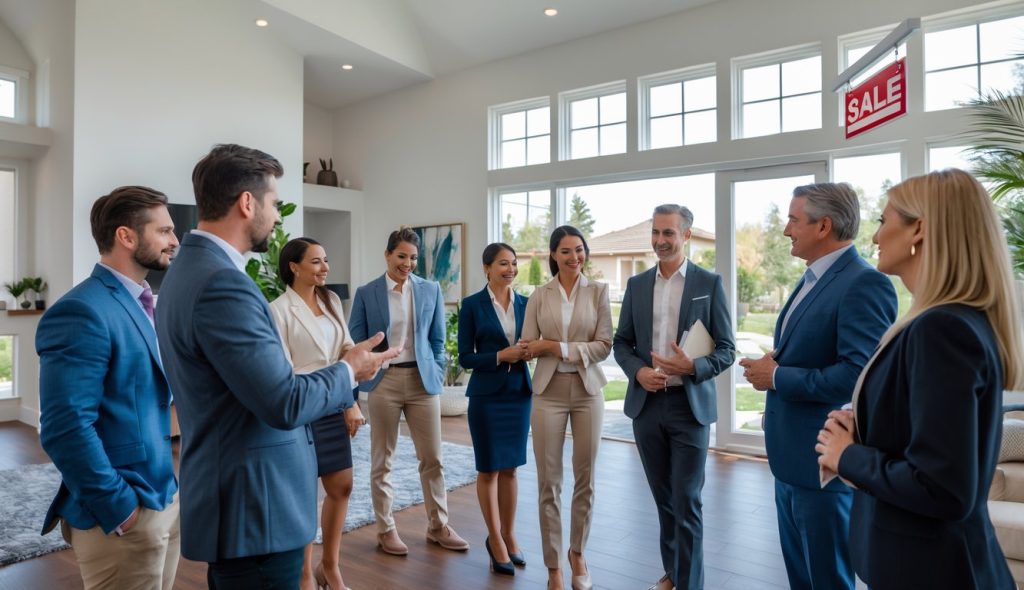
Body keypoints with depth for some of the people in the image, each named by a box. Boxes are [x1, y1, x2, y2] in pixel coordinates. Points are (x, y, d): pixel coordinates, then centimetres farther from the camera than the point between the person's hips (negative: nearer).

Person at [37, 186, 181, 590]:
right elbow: (67, 428, -23)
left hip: (164, 499, 8)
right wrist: (120, 509, -17)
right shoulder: (82, 311, -18)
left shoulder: (140, 304, 10)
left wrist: (167, 489, 10)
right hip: (125, 513, -8)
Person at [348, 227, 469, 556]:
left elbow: (437, 339, 9)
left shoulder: (431, 290, 5)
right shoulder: (366, 293, 0)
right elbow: (356, 341, 4)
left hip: (423, 379, 2)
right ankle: (386, 529, 25)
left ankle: (438, 526, 25)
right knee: (382, 460, 9)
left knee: (432, 458, 8)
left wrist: (438, 375, 3)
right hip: (384, 380, -1)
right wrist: (361, 379, -2)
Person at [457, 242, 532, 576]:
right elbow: (465, 357, -8)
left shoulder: (525, 304, 5)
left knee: (510, 467, 13)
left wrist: (530, 349, -13)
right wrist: (501, 355, -20)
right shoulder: (472, 305, -7)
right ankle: (495, 539, 25)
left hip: (519, 392, 4)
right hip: (487, 394, -3)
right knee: (488, 469, 8)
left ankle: (509, 534, 29)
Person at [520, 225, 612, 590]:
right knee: (548, 482, 5)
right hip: (549, 392, 0)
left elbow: (604, 346, -7)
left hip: (588, 391, 0)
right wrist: (578, 348, -13)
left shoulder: (598, 291, 1)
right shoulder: (539, 296, 2)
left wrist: (557, 347, -15)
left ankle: (577, 553, 35)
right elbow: (527, 348, -2)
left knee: (585, 479, 12)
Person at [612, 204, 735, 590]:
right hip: (646, 404, 4)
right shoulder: (637, 284, 7)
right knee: (663, 498, 17)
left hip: (690, 406, -3)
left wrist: (693, 367, -23)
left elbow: (726, 350, -4)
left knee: (687, 503, 2)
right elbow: (621, 342, 9)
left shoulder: (709, 283, -2)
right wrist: (638, 371, -11)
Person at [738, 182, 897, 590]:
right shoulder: (813, 279, 12)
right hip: (791, 458, 9)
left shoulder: (864, 283, -19)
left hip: (823, 461, -9)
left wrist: (777, 378, -20)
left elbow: (860, 375, -28)